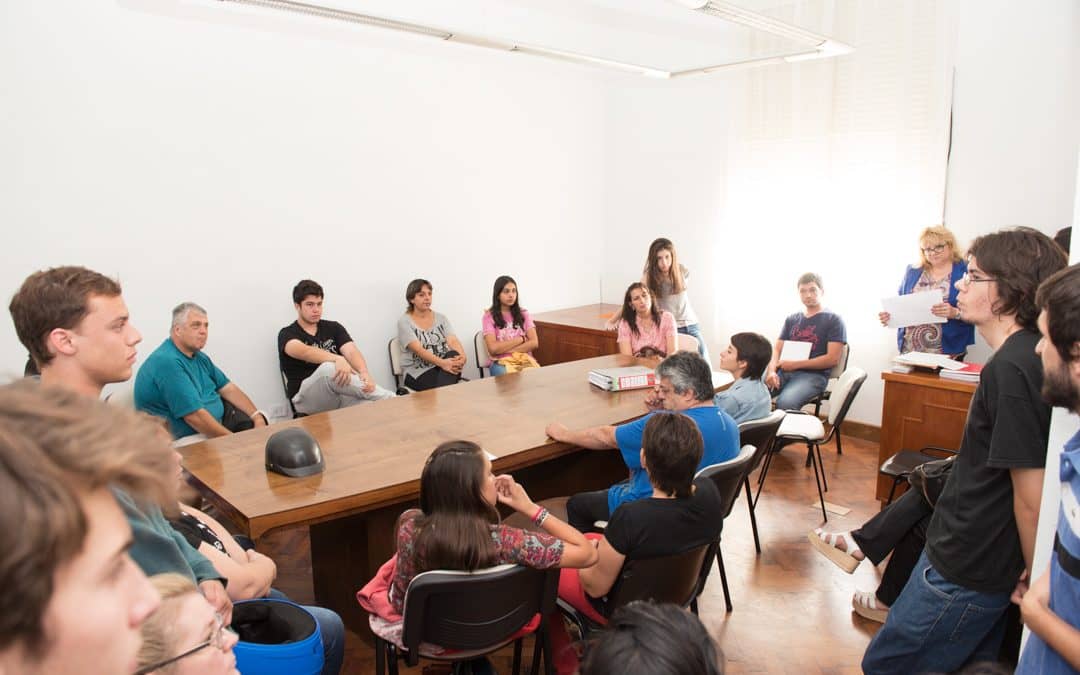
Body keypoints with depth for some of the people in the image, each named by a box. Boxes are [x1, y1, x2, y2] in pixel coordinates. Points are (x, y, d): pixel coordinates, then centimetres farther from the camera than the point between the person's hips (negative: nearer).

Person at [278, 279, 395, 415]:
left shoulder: (334, 328, 15)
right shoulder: (287, 334, 3)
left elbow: (351, 352, -5)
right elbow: (304, 352, -22)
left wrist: (364, 373, -29)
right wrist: (338, 359, -41)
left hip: (340, 393, 3)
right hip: (307, 398, -3)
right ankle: (388, 398, -31)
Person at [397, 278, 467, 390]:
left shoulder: (441, 318, 13)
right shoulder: (404, 322, -1)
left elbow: (453, 341, -3)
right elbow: (418, 350, -16)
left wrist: (462, 357, -28)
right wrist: (442, 363, -33)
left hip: (444, 365, 5)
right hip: (418, 374, -5)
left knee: (453, 355, -34)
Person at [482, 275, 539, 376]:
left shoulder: (523, 314, 13)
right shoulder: (489, 317, 3)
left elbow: (534, 343, 0)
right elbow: (493, 348, -10)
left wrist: (504, 349, -9)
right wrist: (521, 339, -4)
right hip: (500, 362, -3)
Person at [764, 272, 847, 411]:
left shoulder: (834, 320, 5)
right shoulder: (791, 319, 20)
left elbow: (832, 359, -4)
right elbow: (777, 349, 14)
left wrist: (795, 364, -9)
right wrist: (771, 370, -8)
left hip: (813, 375, -4)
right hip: (784, 371, 4)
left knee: (785, 403, -36)